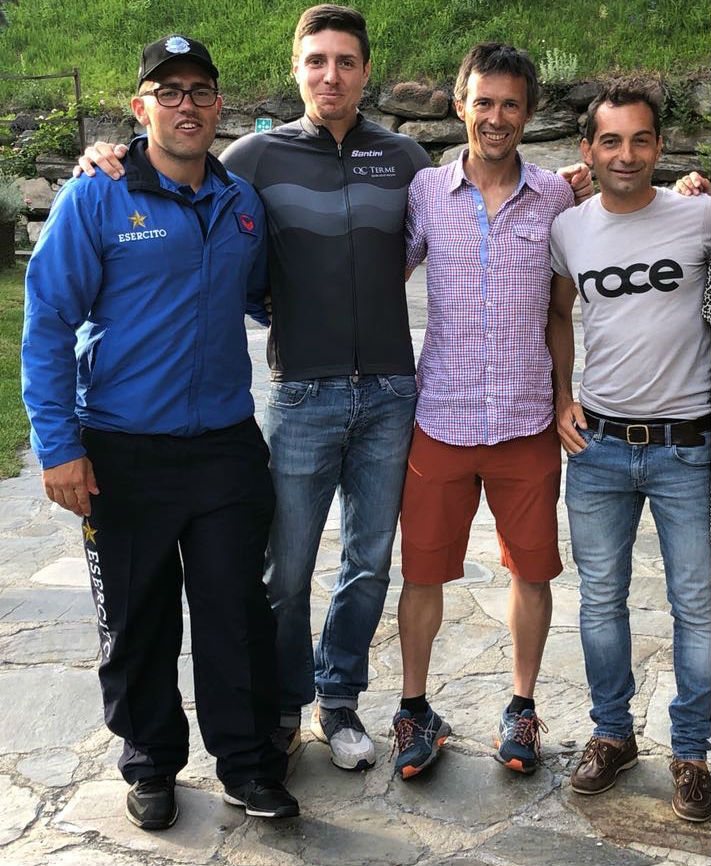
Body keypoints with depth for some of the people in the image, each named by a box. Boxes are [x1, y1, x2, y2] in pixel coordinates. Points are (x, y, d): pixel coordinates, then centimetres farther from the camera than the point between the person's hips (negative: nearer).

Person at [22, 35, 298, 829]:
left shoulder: (243, 203, 7)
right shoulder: (94, 200, -7)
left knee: (237, 612, 7)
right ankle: (150, 764, 31)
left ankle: (247, 763, 24)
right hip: (123, 452, -3)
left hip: (226, 444, 3)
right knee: (136, 620, 11)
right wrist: (57, 444, -13)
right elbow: (48, 324, -9)